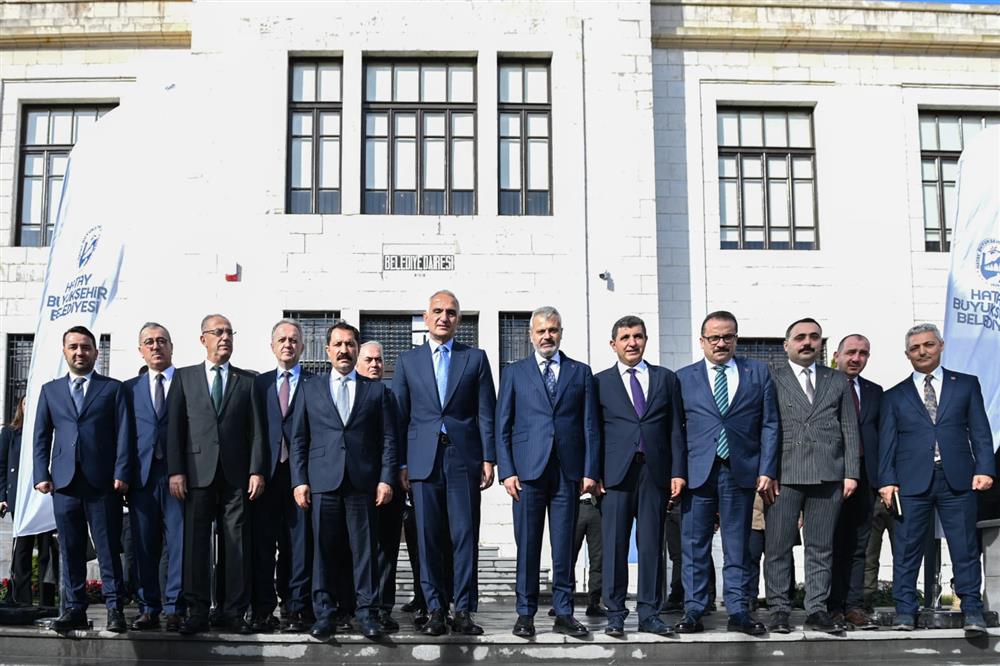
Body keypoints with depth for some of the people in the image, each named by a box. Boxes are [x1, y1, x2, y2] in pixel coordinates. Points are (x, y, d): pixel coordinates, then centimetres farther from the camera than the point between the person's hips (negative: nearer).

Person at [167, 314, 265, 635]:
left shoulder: (248, 380, 11)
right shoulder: (184, 377, 10)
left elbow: (256, 429, 6)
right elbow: (175, 427, 5)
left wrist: (256, 471, -3)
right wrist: (175, 471, -3)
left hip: (236, 474, 0)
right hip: (198, 472, 0)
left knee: (236, 544, 1)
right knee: (196, 543, 2)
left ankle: (234, 612, 7)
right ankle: (197, 612, 8)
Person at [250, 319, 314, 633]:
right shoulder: (259, 383, 15)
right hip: (266, 474, 2)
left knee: (300, 544, -1)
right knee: (262, 544, 3)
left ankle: (297, 609, 5)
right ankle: (263, 610, 9)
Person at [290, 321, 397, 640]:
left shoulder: (375, 390, 12)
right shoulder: (310, 389, 13)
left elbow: (388, 439, 7)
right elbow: (298, 439, 10)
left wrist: (386, 479, -3)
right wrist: (299, 480, 1)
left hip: (363, 482, 0)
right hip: (323, 481, 1)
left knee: (364, 549, 0)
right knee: (324, 549, 1)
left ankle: (367, 613, 6)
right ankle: (324, 615, 8)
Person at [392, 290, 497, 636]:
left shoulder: (475, 358, 10)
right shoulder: (407, 360, 12)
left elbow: (486, 412, 6)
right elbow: (399, 415, 9)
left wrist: (489, 458, -1)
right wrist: (400, 463, 2)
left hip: (464, 459, -1)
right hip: (423, 460, 1)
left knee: (465, 536, -1)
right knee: (428, 538, 2)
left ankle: (464, 611, 4)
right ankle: (435, 610, 9)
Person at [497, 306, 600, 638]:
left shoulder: (581, 372, 12)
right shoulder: (514, 373, 10)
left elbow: (590, 426, 8)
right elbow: (502, 427, 7)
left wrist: (590, 471, 0)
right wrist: (507, 471, -3)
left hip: (568, 473, 1)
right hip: (528, 471, -1)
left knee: (565, 546, 4)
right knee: (527, 545, 2)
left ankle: (564, 614, 12)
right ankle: (525, 614, 10)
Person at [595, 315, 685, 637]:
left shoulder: (666, 379, 13)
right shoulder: (600, 382, 9)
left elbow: (676, 429, 10)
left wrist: (678, 472, 1)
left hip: (655, 473, 1)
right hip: (616, 474, -1)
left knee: (651, 545, 3)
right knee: (615, 545, 0)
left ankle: (649, 614, 10)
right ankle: (615, 615, 7)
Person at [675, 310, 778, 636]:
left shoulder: (758, 372, 9)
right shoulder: (683, 377, 8)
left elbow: (770, 425, 7)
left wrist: (767, 470, -1)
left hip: (741, 471, 0)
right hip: (697, 471, 0)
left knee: (738, 546, 6)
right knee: (694, 546, 2)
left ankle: (738, 612, 13)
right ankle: (693, 612, 10)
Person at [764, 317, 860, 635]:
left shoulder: (837, 380, 16)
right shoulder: (769, 377, 5)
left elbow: (850, 429, 14)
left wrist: (851, 472, 5)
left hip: (828, 476, 3)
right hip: (783, 475, -3)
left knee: (821, 547, 5)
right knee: (777, 546, -1)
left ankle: (817, 610, 12)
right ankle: (779, 609, 7)